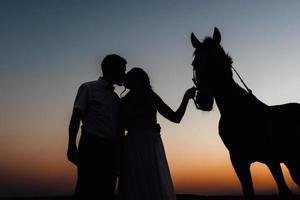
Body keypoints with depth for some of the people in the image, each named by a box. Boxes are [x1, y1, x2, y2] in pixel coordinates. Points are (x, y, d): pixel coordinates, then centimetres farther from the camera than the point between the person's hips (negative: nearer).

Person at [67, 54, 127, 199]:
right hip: (91, 147, -6)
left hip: (111, 150, 6)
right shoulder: (88, 88, 6)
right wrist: (71, 146, -13)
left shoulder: (115, 97, 22)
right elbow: (76, 117, -3)